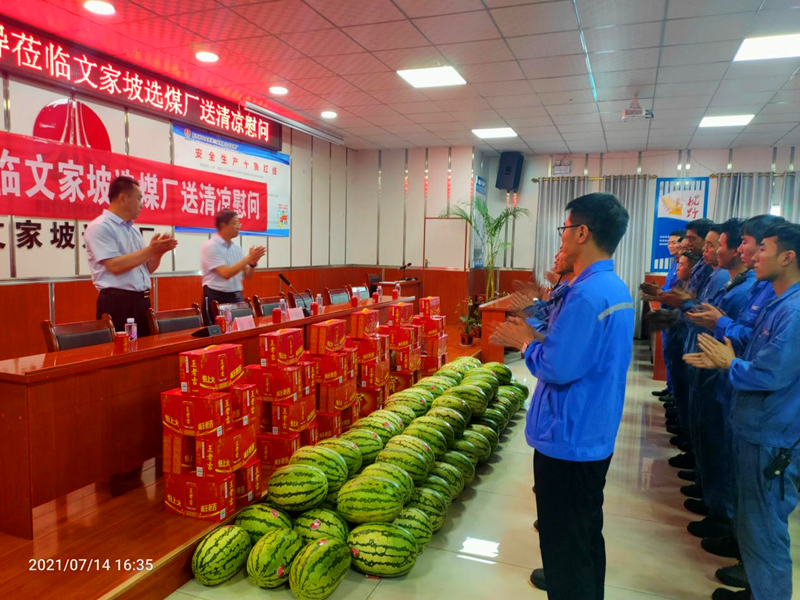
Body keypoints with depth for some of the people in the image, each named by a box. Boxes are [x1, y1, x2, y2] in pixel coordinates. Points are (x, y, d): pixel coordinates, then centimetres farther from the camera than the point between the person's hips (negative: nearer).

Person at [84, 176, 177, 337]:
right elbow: (115, 266, -20)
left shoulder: (134, 230, 17)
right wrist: (150, 249, -15)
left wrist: (159, 251, 1)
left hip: (142, 301, 8)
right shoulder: (100, 227, -8)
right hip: (117, 303, -8)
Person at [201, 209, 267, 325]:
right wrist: (248, 258, -18)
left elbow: (247, 275, 11)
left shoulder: (237, 247, 10)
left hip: (236, 298, 6)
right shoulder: (210, 246, -10)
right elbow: (226, 274, -21)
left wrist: (253, 263, -9)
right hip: (217, 298, -6)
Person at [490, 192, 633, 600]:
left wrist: (526, 342, -9)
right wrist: (534, 335, 6)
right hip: (595, 435, 10)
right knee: (586, 529, 28)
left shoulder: (586, 294, -26)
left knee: (565, 539, 7)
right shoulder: (617, 288, 6)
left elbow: (555, 368, -27)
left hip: (569, 440, -10)